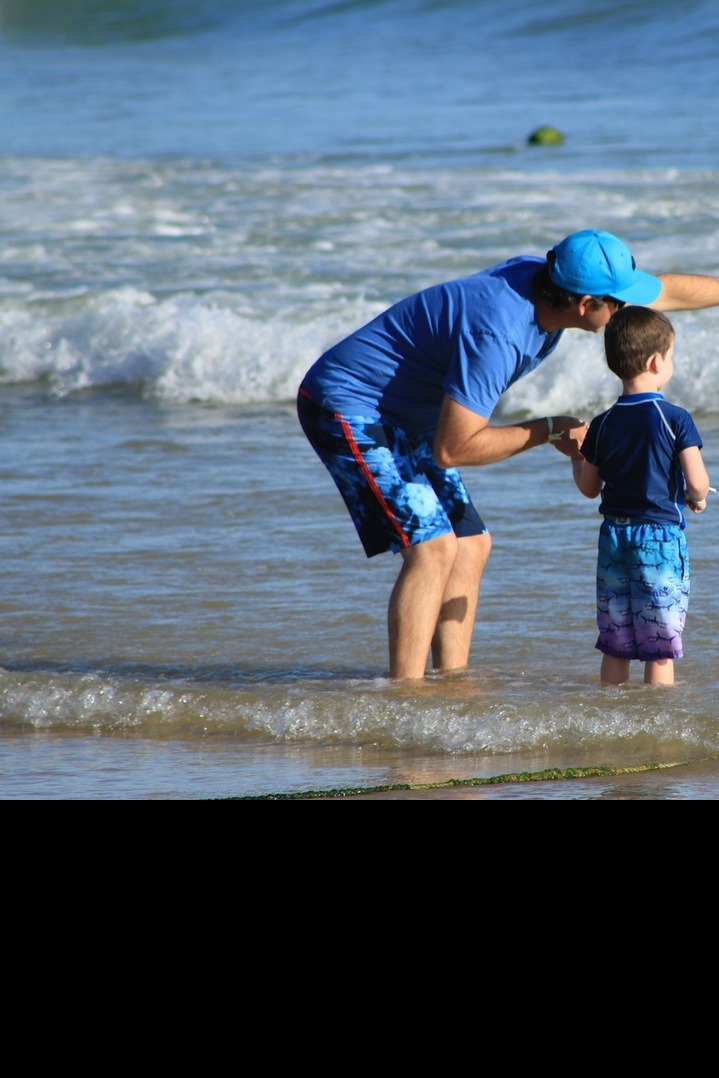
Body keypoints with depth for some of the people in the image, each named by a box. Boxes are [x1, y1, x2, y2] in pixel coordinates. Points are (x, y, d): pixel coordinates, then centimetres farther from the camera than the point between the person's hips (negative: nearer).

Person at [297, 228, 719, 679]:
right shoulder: (498, 333, -33)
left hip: (400, 420, 10)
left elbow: (664, 291, 11)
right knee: (432, 546, -20)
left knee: (470, 545, 8)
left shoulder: (545, 278, -5)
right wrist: (548, 431, -20)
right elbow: (451, 449, -29)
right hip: (348, 409, -10)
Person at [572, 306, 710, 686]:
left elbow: (588, 487, 10)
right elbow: (697, 481, -15)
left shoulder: (602, 425, 3)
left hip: (614, 536, 4)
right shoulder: (675, 419, -10)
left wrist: (575, 453, 27)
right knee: (660, 647, -1)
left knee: (615, 645, 10)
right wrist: (696, 499, 7)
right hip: (661, 536, -4)